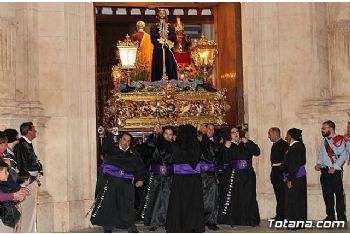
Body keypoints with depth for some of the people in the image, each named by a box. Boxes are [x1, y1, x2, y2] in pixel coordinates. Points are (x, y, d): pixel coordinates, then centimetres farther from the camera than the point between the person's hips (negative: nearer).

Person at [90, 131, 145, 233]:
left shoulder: (133, 153, 14)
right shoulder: (112, 148, 6)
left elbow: (140, 166, 19)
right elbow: (105, 147, -16)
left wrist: (140, 179, 10)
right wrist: (110, 135, -24)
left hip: (125, 183, 2)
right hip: (109, 180, -2)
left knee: (128, 205, 0)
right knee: (108, 205, -1)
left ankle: (130, 226, 15)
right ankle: (107, 227, 10)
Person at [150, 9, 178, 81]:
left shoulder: (171, 27, 15)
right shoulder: (154, 27, 11)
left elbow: (173, 38, 2)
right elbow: (153, 38, -3)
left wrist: (165, 40, -12)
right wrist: (163, 41, -12)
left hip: (168, 51, 1)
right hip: (158, 51, -1)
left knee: (169, 67, -5)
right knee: (158, 68, -7)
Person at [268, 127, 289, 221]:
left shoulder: (284, 144, -11)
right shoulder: (274, 145, 16)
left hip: (281, 173, -9)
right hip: (275, 172, 9)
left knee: (281, 195, -6)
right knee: (278, 195, 12)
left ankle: (280, 215, -3)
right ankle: (280, 215, 17)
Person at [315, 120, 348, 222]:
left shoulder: (339, 140, -10)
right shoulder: (324, 141, 14)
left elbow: (343, 155, -16)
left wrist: (334, 167, -18)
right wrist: (318, 164, 4)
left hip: (335, 171, -7)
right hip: (325, 171, 7)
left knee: (339, 194, -2)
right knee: (327, 194, 10)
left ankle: (341, 217, 5)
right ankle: (330, 216, 20)